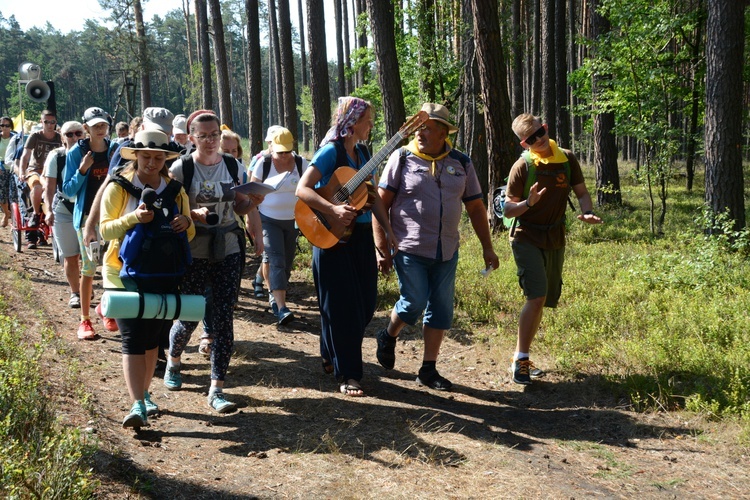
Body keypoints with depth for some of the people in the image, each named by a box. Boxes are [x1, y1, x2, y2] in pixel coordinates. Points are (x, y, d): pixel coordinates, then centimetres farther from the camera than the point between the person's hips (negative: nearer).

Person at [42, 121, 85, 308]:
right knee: (70, 256, 6)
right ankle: (74, 293, 19)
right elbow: (49, 186, -4)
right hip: (63, 211, 0)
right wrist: (49, 210, -16)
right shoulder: (56, 156, -3)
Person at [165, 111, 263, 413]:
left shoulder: (232, 165, 6)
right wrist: (195, 214, -23)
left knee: (223, 319, -2)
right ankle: (173, 363, 38)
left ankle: (216, 389, 4)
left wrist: (253, 202, -7)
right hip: (194, 252, -3)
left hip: (228, 250, 3)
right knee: (189, 316, 5)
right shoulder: (181, 168, -5)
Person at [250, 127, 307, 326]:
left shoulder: (302, 164, -3)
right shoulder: (263, 164, -7)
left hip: (294, 221, 3)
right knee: (276, 261, -14)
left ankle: (276, 297, 30)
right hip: (269, 221, -3)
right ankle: (281, 308, -20)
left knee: (287, 262, 10)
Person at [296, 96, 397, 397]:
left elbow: (374, 196, 15)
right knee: (343, 306, -2)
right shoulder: (331, 151, -12)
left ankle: (332, 356, 31)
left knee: (365, 304, 11)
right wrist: (334, 210, -29)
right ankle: (347, 374, 7)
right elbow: (302, 189, -20)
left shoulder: (363, 153, 12)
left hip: (362, 236, 8)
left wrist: (388, 230, 8)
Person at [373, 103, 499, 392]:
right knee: (414, 303, -7)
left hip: (446, 252, 4)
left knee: (441, 310, 5)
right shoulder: (402, 158, -4)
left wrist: (487, 248, 7)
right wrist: (381, 249, -11)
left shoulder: (461, 163, 5)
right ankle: (388, 337, 26)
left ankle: (429, 370, 18)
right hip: (409, 249, -4)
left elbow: (475, 207, 10)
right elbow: (381, 204, -6)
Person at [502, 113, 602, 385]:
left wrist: (587, 212, -13)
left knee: (544, 301, 11)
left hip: (555, 240, 6)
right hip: (527, 239, -5)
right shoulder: (522, 166, -12)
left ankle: (521, 357, 25)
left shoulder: (567, 159, 0)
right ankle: (520, 360, -10)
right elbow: (508, 209, -10)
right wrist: (528, 203, -30)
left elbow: (582, 192, 8)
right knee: (537, 297, -19)